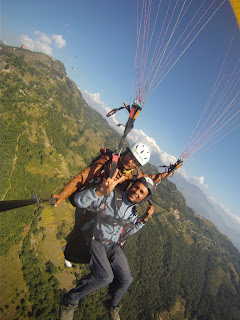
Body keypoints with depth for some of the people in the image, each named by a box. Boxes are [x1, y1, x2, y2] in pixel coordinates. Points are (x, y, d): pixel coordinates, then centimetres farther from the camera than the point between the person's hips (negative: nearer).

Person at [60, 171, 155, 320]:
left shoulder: (133, 210, 2)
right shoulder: (111, 196, -22)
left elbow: (130, 230, 15)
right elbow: (79, 200, -34)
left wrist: (144, 219, -1)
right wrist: (100, 191, -55)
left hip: (114, 246, 7)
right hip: (96, 241, -7)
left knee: (126, 280, 5)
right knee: (106, 277, -26)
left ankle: (113, 305, 40)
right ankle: (70, 300, 0)